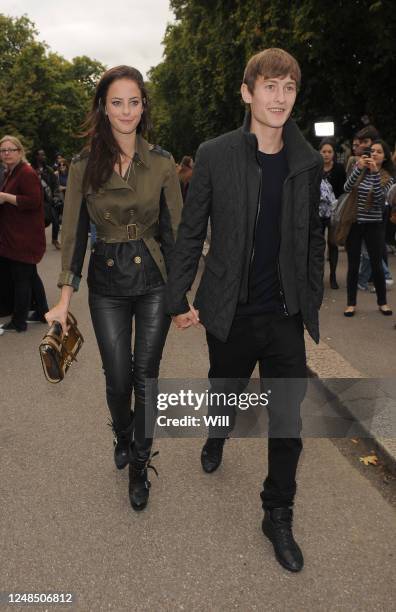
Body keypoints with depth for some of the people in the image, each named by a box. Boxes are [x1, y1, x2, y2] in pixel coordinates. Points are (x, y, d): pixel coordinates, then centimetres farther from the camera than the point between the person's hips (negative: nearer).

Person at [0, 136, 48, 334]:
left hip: (24, 239, -10)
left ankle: (18, 322, 6)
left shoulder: (27, 173, -14)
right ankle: (42, 312, 30)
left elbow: (34, 201, -25)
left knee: (21, 279, -3)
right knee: (30, 276, 18)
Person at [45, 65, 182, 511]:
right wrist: (65, 300, -4)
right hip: (106, 283, 1)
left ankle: (138, 465, 22)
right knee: (118, 378, 6)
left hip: (153, 280, 0)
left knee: (146, 376, 2)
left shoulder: (161, 162, -2)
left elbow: (175, 230, 0)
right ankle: (123, 437, 39)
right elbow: (73, 233, 0)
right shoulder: (84, 165, -1)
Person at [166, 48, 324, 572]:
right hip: (230, 312, -1)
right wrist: (179, 300, -4)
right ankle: (217, 437, 56)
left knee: (288, 422, 5)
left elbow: (313, 237, 9)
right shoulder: (214, 155, -6)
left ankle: (278, 515, 25)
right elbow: (191, 233, -3)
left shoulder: (309, 162, 1)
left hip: (287, 316, 2)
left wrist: (312, 299, 7)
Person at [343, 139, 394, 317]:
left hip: (374, 225, -1)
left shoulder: (387, 177, 0)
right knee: (353, 265, 5)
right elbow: (347, 188, -13)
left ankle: (382, 302, 19)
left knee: (376, 265, 4)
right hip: (354, 223, 1)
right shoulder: (360, 171, 3)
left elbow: (379, 197, -16)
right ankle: (351, 303, 14)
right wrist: (358, 167, -24)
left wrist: (375, 172, -25)